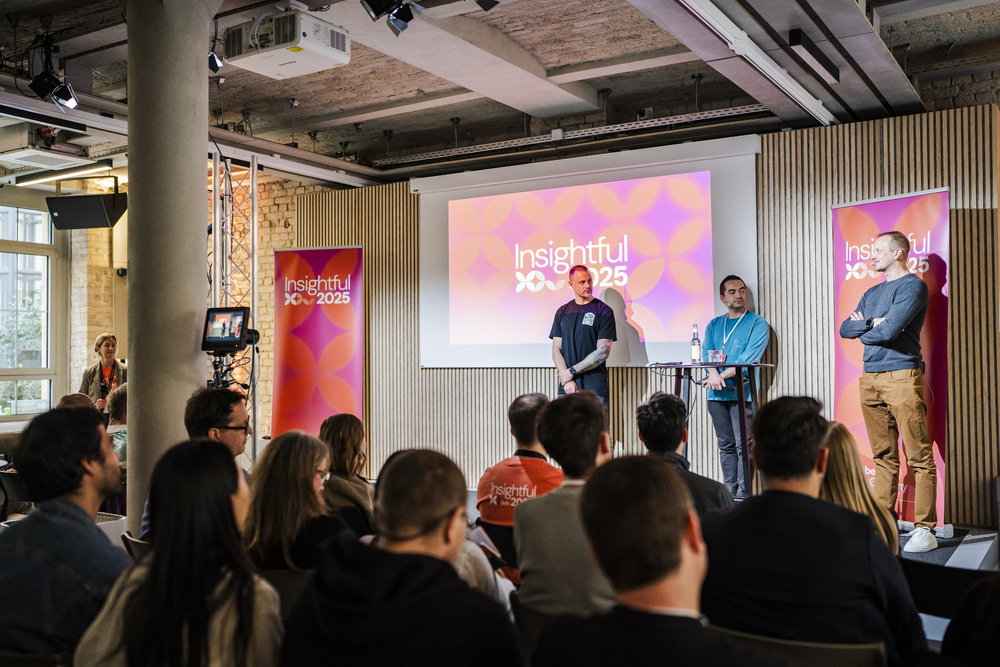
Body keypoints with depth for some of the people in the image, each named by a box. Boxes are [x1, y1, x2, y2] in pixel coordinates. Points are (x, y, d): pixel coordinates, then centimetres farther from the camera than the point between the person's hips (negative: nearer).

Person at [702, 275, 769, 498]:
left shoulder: (757, 324, 3)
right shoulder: (714, 325, 18)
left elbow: (750, 356, -10)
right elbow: (706, 352, 3)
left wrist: (724, 375, -17)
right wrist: (713, 373, -17)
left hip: (743, 392, -5)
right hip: (717, 394, 5)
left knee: (744, 444, -8)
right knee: (726, 445, 8)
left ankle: (744, 493, -4)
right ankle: (729, 492, 13)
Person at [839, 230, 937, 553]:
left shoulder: (913, 286, -4)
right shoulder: (871, 293, 22)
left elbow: (889, 330, -14)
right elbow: (845, 328, 13)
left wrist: (863, 329, 5)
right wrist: (871, 324, -5)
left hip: (902, 377, -7)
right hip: (870, 379, 7)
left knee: (919, 456, -5)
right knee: (883, 456, 9)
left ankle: (925, 529, -3)